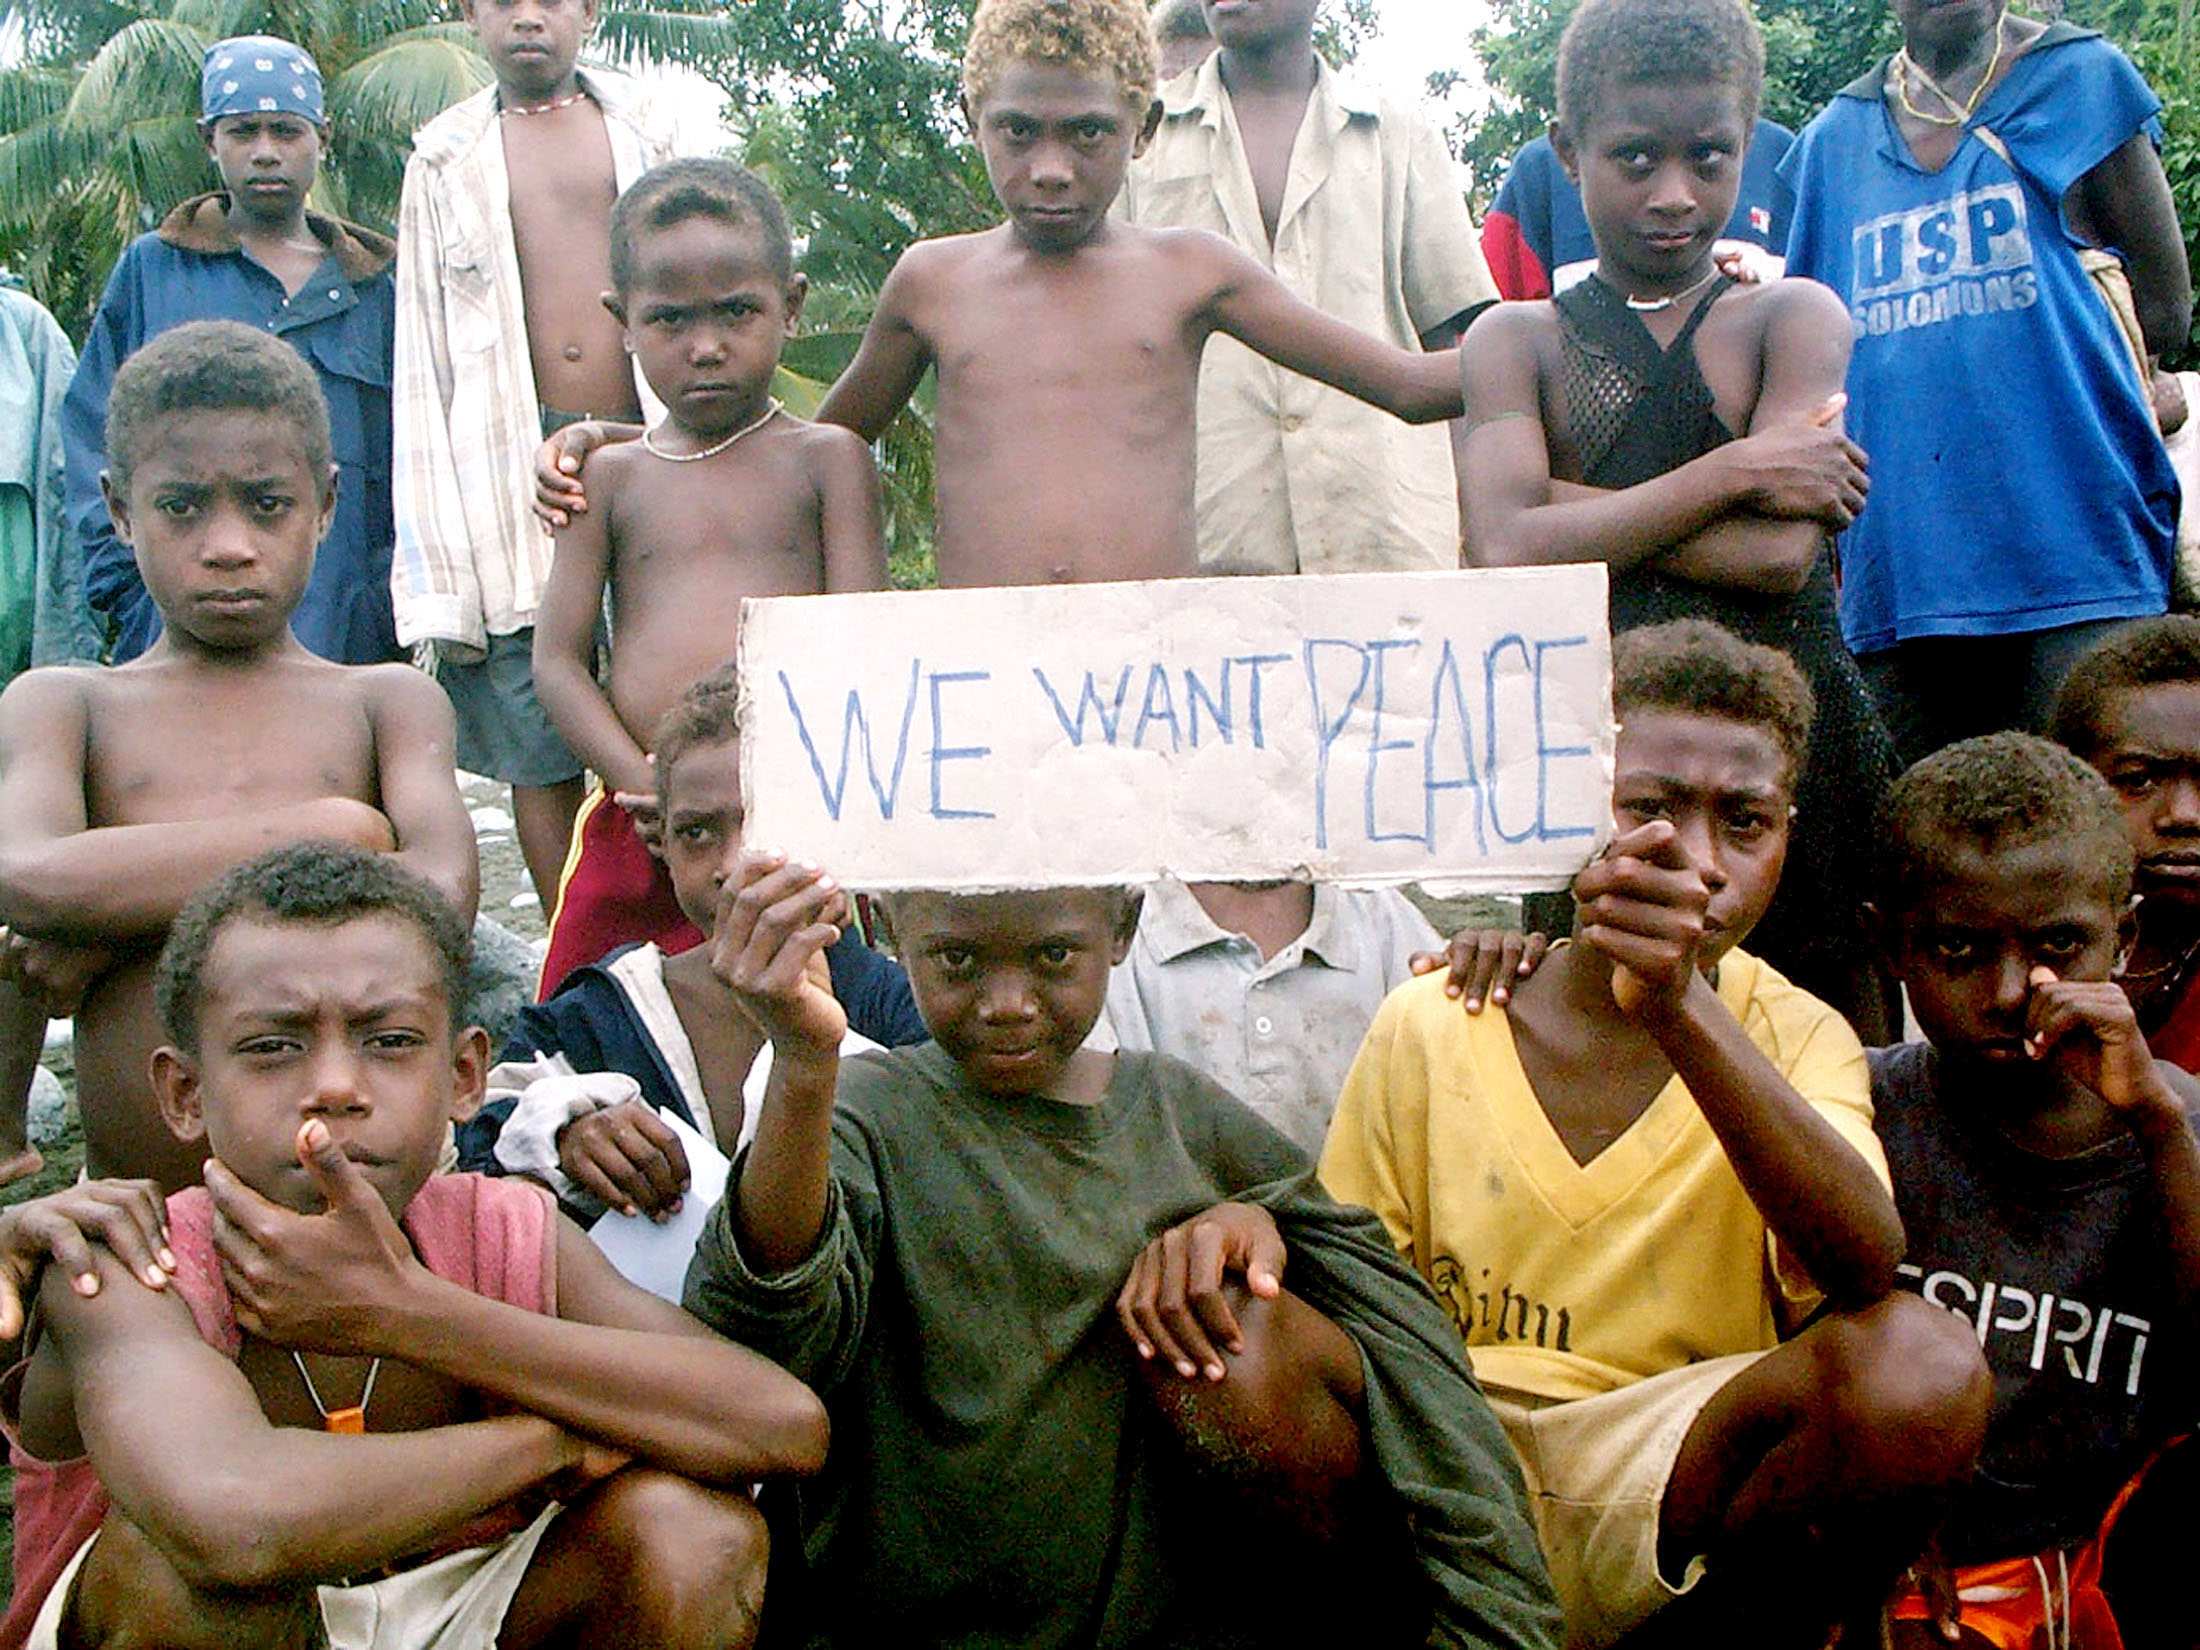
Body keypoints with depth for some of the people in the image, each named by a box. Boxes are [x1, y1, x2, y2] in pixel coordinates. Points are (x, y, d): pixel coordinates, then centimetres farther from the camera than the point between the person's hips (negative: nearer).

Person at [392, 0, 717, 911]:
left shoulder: (658, 131, 12)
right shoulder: (444, 161, 13)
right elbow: (421, 367, 10)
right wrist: (433, 577, 2)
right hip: (511, 471, 1)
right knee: (538, 754, 0)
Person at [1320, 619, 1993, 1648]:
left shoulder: (1797, 1039, 1)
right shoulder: (1429, 1027, 2)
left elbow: (1864, 1269, -21)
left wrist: (1680, 1006, -35)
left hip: (1671, 1482, 1)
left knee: (1926, 1364, -27)